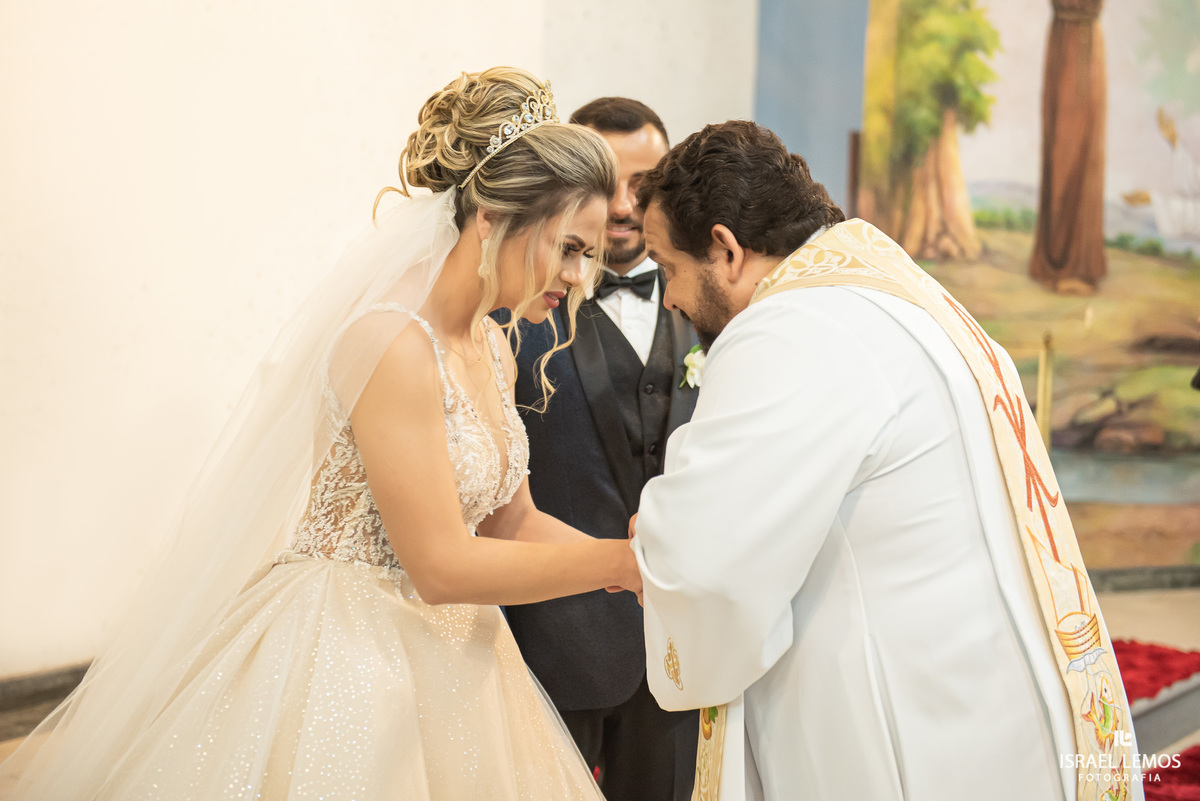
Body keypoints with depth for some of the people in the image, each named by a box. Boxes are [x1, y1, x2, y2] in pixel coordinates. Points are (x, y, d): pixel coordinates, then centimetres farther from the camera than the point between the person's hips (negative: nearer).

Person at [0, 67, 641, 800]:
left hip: (443, 664, 9)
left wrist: (645, 562, 2)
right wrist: (617, 561, -17)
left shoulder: (494, 351, 5)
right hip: (340, 666, -9)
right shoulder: (393, 343, -23)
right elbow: (441, 566, -23)